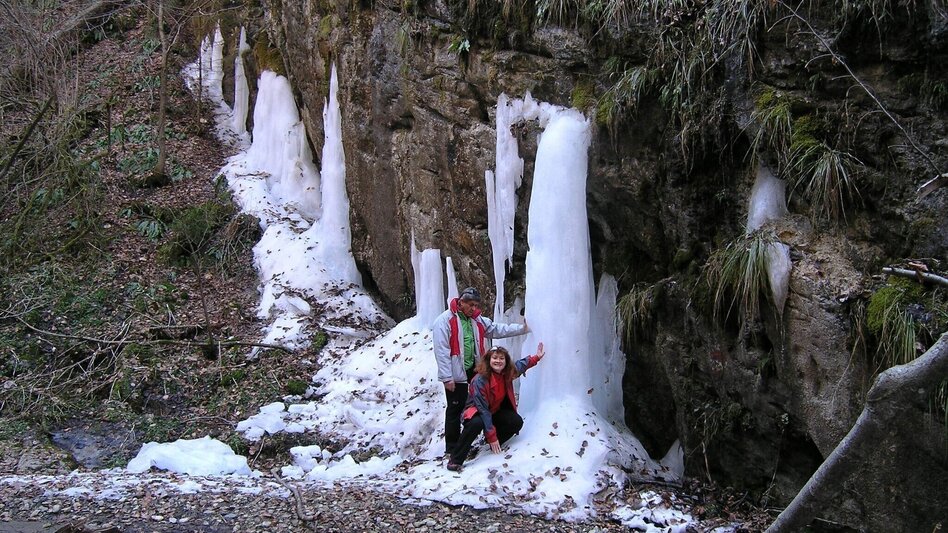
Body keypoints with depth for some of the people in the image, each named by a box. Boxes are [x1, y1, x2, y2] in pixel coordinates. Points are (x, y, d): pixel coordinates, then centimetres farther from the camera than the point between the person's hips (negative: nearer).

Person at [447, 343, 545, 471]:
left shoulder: (507, 374, -11)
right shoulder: (479, 381, -30)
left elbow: (520, 365, 16)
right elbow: (482, 409, -30)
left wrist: (536, 357, 14)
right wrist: (491, 436, -31)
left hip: (495, 411, 6)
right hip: (477, 412, -6)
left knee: (517, 422, -19)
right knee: (476, 423, -40)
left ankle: (495, 443, 7)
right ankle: (455, 460, -31)